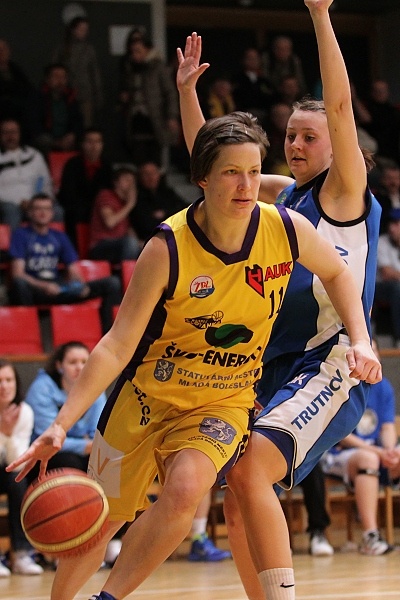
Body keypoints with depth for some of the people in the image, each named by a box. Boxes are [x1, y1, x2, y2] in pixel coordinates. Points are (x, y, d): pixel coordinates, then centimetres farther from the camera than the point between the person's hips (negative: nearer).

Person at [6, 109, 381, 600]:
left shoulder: (287, 229, -13)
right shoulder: (168, 249, -22)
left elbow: (335, 271, 11)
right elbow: (118, 345, -20)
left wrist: (359, 339, -2)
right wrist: (61, 424, -28)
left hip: (224, 403, 1)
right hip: (148, 396, -1)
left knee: (184, 490, -29)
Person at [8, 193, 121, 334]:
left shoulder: (60, 237, 18)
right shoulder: (21, 235, 4)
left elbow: (73, 272, 15)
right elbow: (18, 274, -8)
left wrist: (80, 285, -9)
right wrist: (44, 286, -24)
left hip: (60, 290, 5)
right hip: (34, 290, -5)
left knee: (112, 283, -9)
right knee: (19, 283, -42)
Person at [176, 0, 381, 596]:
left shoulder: (345, 191, -3)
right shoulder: (286, 194, 17)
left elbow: (340, 106, -17)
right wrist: (187, 90, 14)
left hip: (328, 365, -9)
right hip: (275, 367, 9)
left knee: (250, 472, -28)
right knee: (239, 506, 8)